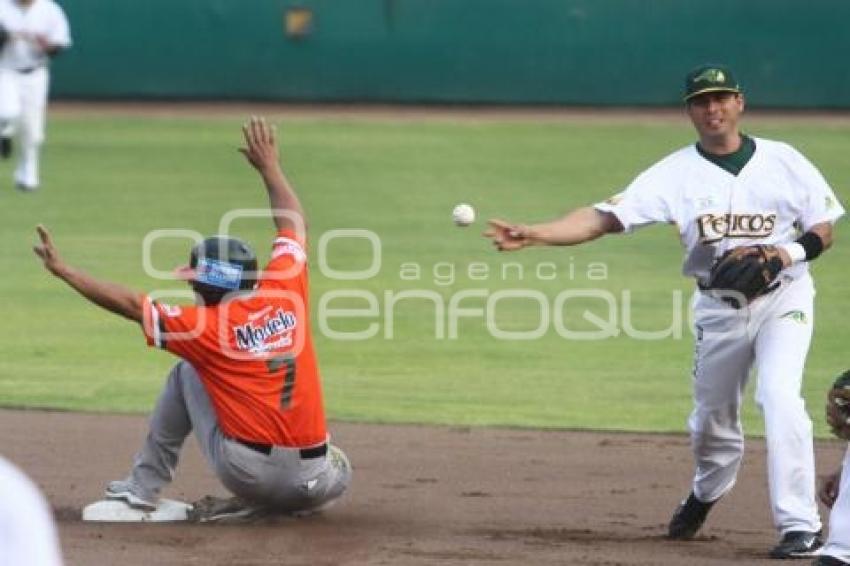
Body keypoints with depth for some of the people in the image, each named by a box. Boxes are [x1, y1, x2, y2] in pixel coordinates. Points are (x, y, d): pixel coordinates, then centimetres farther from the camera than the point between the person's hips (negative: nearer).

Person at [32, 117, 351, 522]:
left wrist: (63, 270, 12)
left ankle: (144, 485, 24)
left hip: (247, 472, -3)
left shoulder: (207, 325, -5)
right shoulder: (286, 291, 5)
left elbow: (128, 304, 3)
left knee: (187, 373, 20)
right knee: (337, 476, 40)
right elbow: (293, 220, 22)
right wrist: (269, 167, 36)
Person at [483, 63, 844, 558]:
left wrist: (787, 254, -22)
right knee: (712, 414, 13)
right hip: (719, 307, 3)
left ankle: (801, 526, -16)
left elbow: (824, 232, -1)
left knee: (780, 397, -21)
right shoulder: (677, 173, -6)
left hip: (783, 297, -3)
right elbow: (604, 217, -14)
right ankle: (707, 493, 47)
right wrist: (532, 235, -27)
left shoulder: (784, 161, -6)